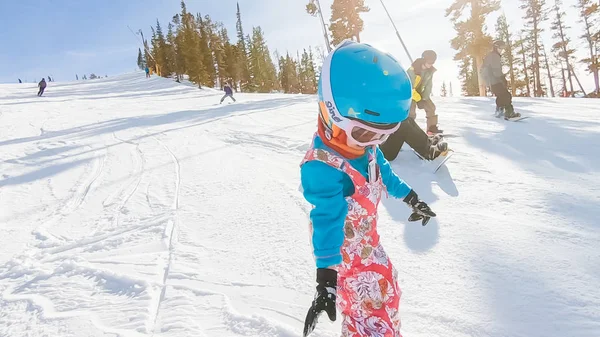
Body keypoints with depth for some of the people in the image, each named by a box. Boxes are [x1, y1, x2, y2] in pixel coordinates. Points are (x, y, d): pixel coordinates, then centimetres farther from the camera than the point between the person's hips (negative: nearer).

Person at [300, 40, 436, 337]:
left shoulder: (363, 145, -8)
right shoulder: (323, 168, -35)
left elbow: (383, 172, 11)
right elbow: (326, 221, -39)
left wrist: (411, 199, 24)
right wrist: (326, 277, -43)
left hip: (367, 238, 9)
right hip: (344, 250, -9)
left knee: (387, 291, 25)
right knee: (368, 308, 2)